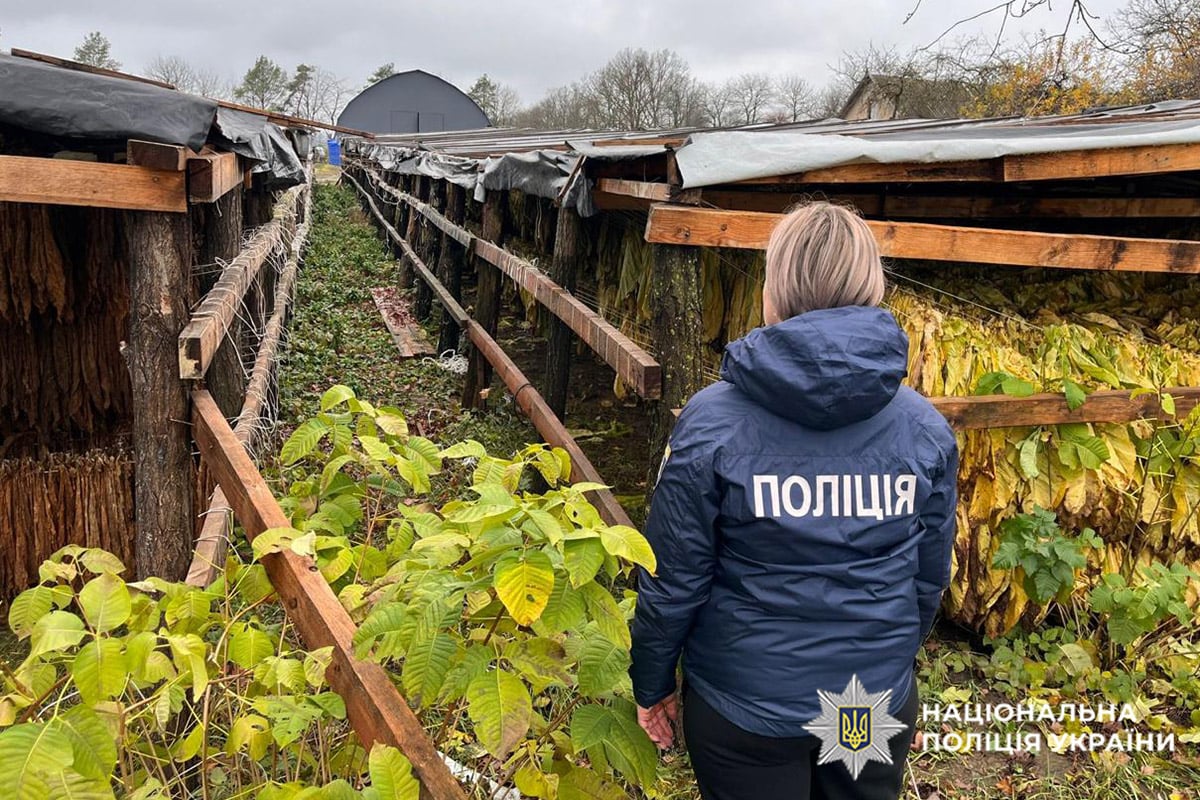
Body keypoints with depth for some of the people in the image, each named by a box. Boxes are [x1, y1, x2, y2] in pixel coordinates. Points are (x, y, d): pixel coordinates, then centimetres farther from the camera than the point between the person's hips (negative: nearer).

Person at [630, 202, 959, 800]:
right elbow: (930, 579, 1)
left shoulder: (711, 421, -19)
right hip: (879, 709, 3)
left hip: (744, 705, -2)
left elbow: (673, 582, -13)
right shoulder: (925, 427, -10)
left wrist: (651, 685, 4)